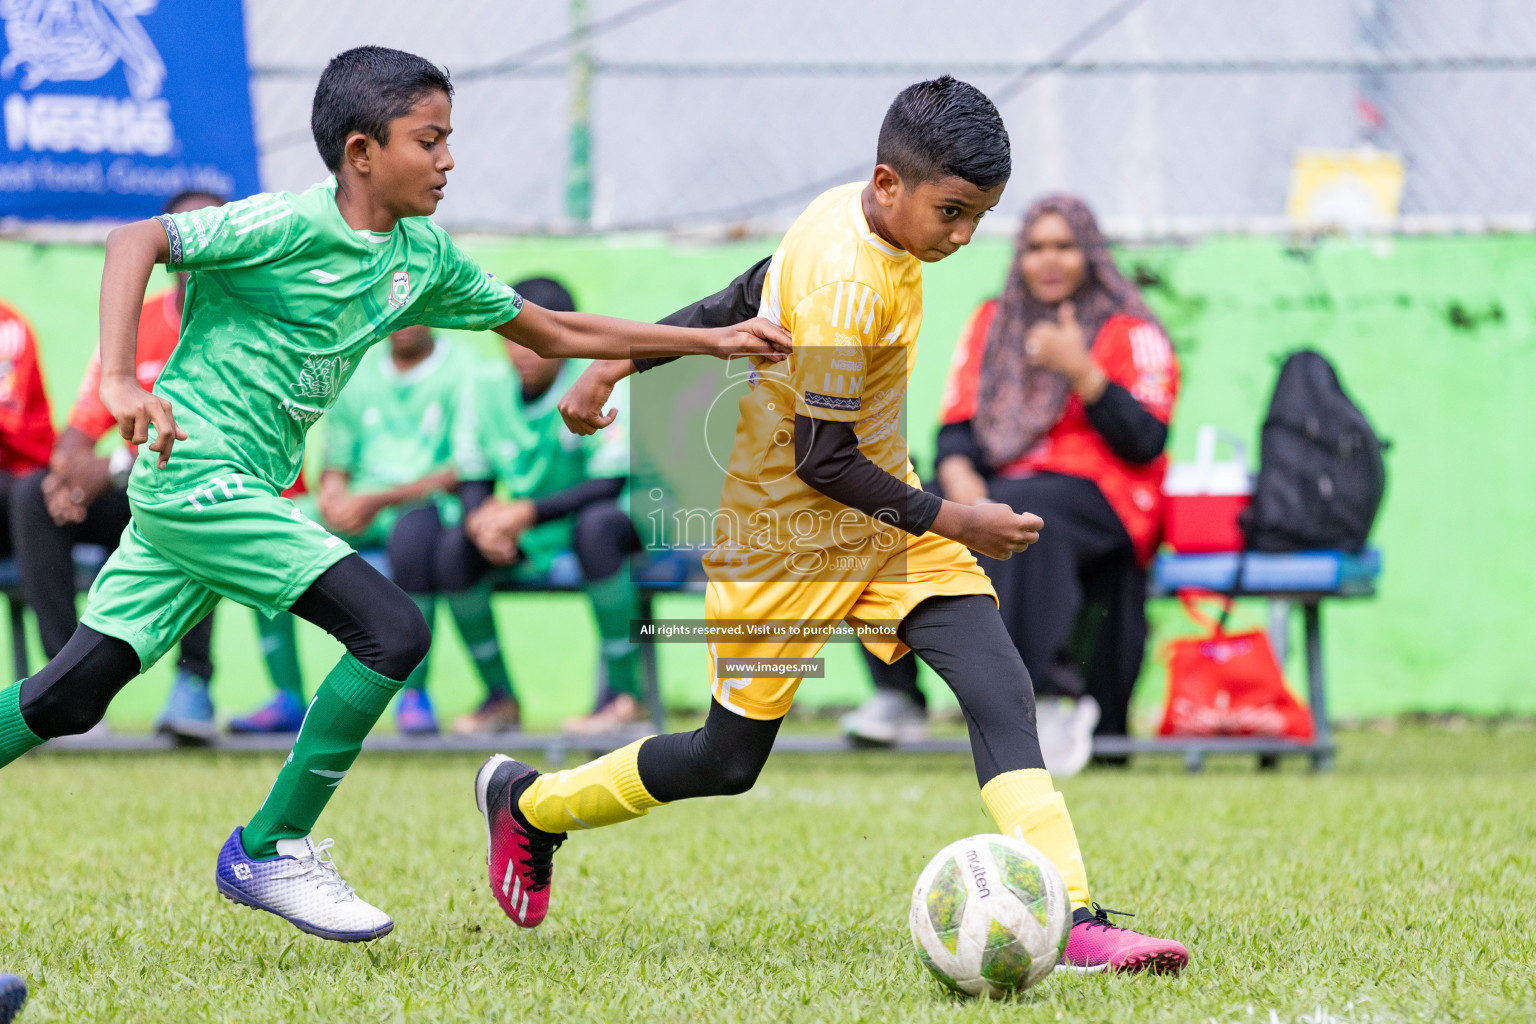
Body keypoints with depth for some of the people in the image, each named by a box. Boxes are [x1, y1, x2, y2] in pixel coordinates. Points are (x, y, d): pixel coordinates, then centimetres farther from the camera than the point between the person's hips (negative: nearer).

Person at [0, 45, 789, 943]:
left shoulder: (425, 258, 10)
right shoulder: (292, 226, -15)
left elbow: (555, 333, 17)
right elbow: (137, 241, -22)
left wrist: (713, 340, 14)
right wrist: (121, 380, -34)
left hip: (244, 489, 8)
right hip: (195, 474, -8)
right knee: (394, 631, -13)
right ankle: (270, 852, -4)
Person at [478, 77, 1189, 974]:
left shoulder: (855, 215, -1)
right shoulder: (846, 284, -29)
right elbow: (823, 462, -26)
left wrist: (619, 361, 22)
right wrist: (957, 524, -20)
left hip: (883, 507, 8)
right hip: (789, 530, -8)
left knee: (1001, 689, -12)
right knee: (728, 761, 7)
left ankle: (1073, 921, -20)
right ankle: (526, 802, 31)